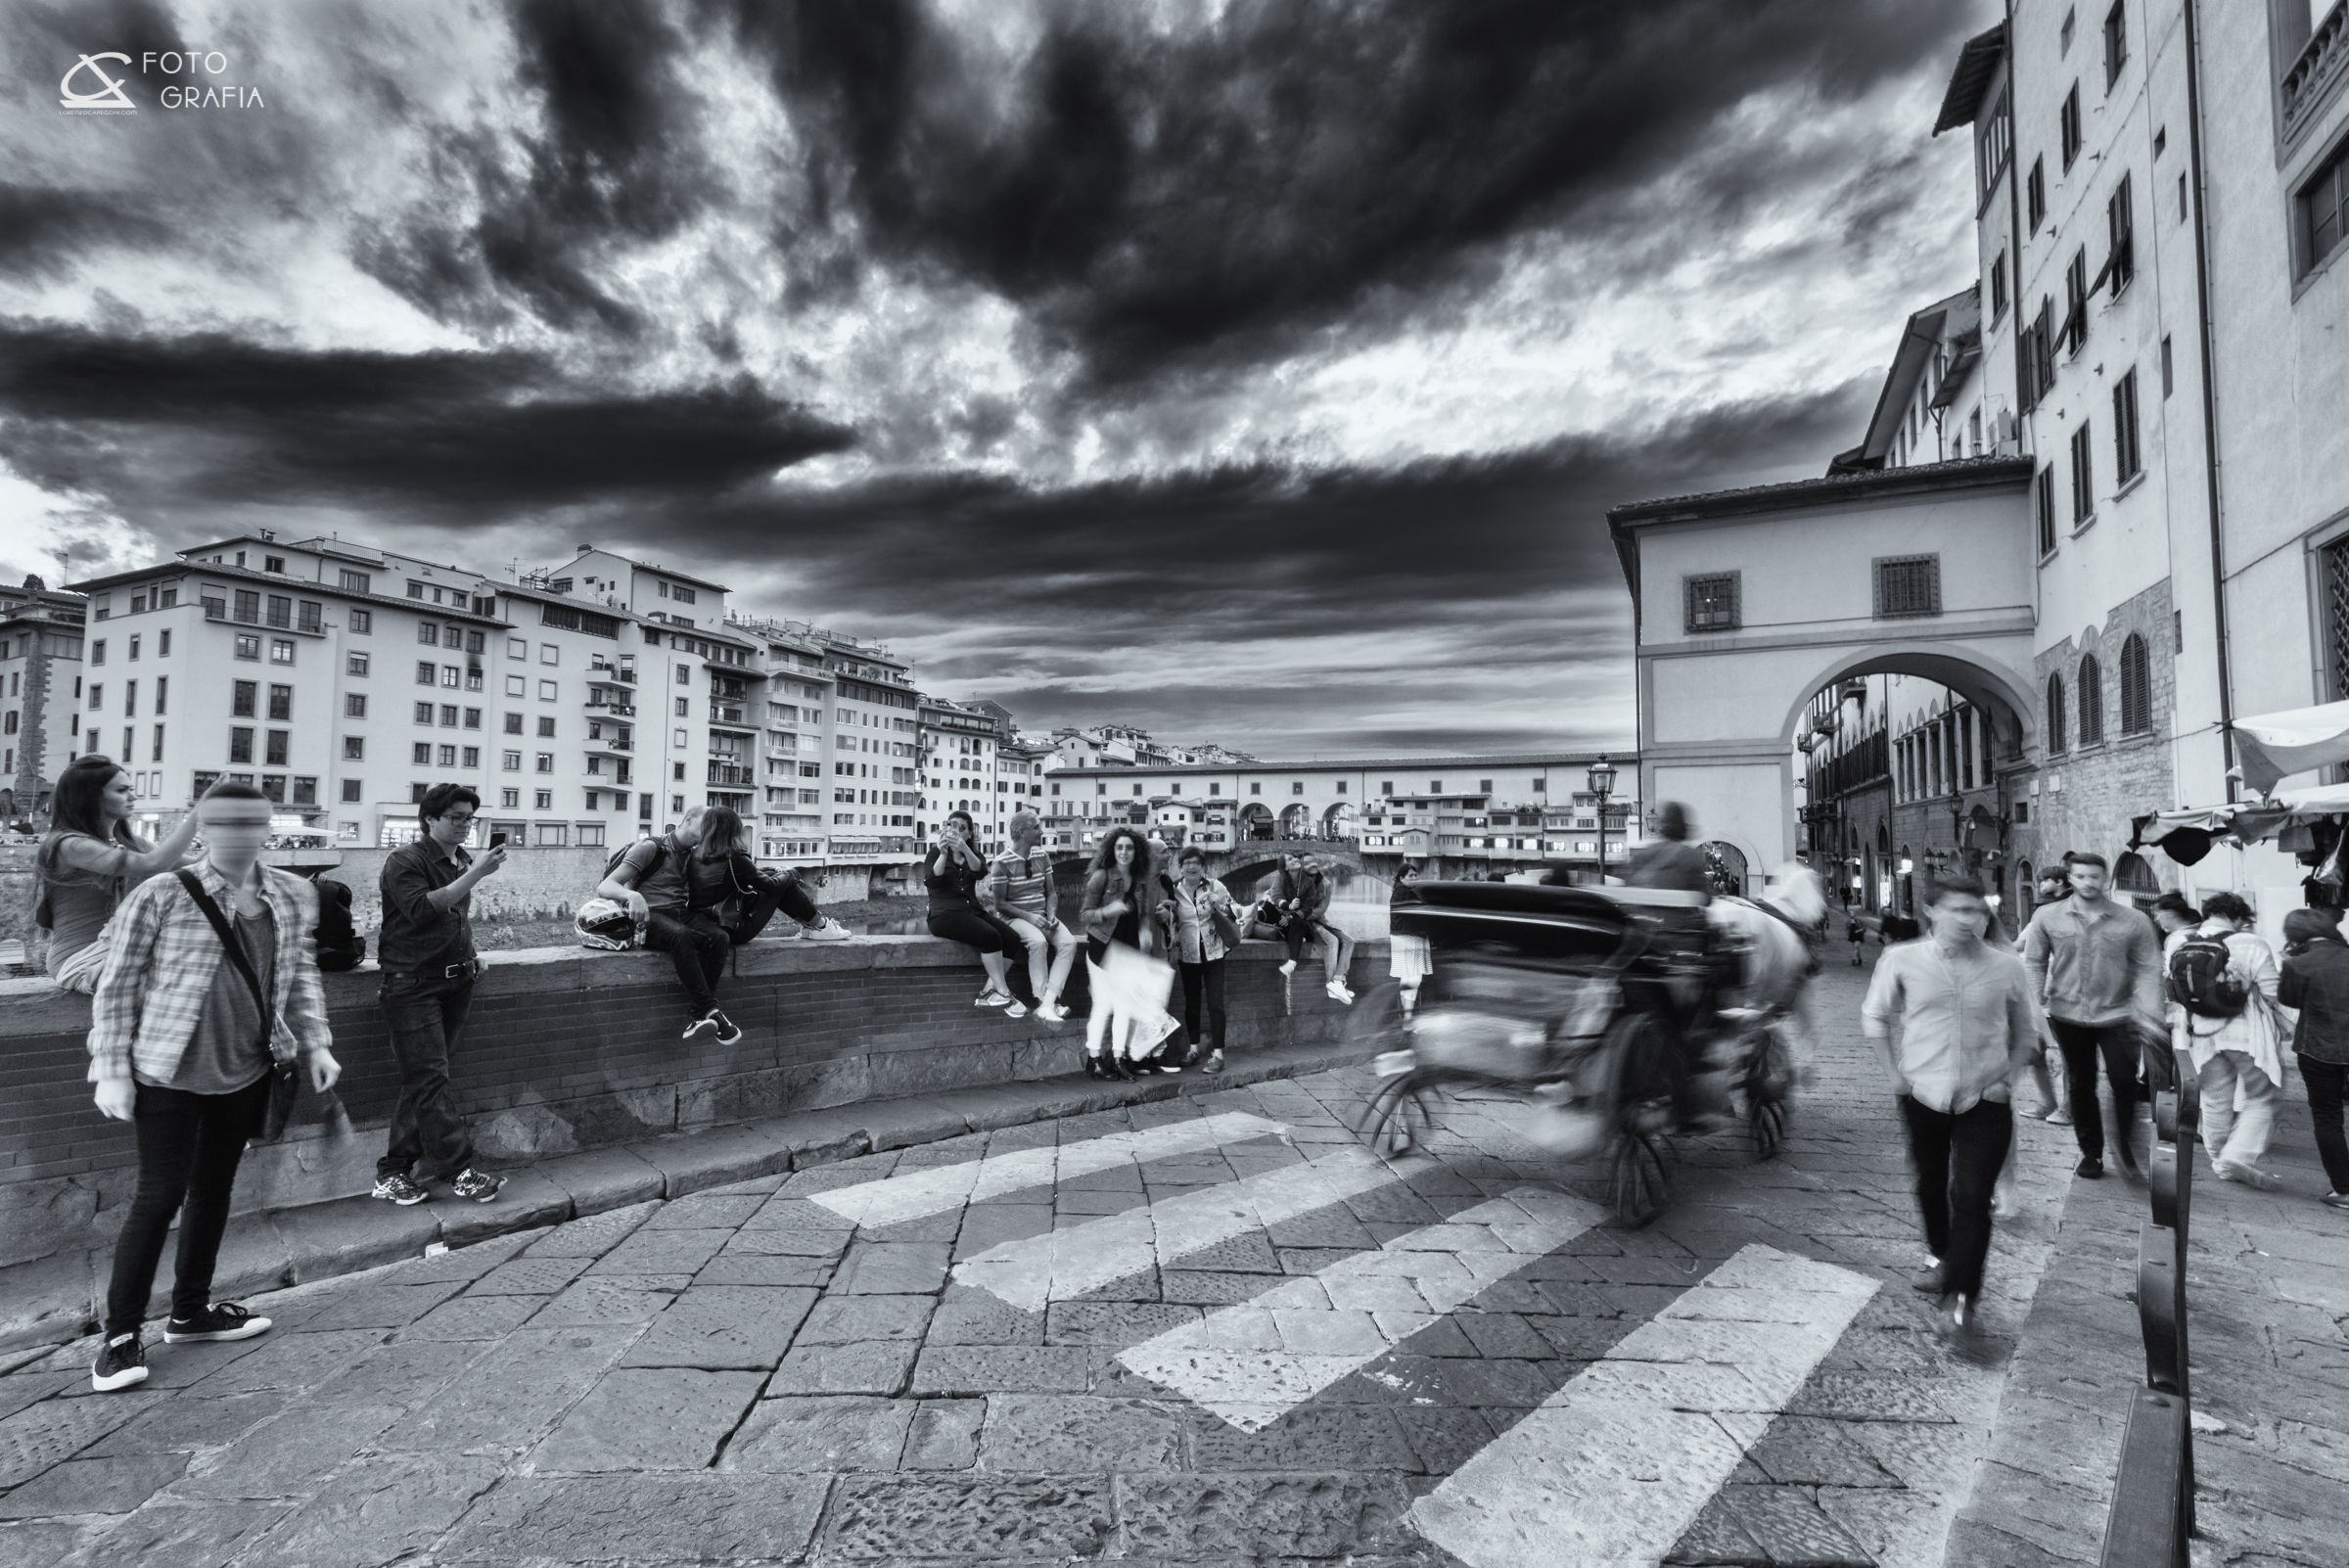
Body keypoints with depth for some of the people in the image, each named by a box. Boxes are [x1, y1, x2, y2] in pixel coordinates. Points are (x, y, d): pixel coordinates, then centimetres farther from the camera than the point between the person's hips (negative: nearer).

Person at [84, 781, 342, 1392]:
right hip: (171, 1073, -5)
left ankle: (190, 1311, 32)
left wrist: (315, 1041, 6)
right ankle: (120, 1334, 18)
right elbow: (117, 986, -6)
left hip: (248, 1072, 5)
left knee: (215, 1188, 16)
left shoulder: (292, 896, 0)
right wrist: (112, 1070, -8)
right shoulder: (160, 896, -13)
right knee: (160, 1195, 0)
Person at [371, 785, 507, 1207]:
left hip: (455, 981, 7)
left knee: (422, 1080, 10)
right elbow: (421, 910, -23)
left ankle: (394, 1171, 18)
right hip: (413, 984, -7)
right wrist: (474, 875, -26)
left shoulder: (462, 862, 15)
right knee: (430, 1079, -7)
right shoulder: (405, 860, -7)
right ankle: (459, 1169, -6)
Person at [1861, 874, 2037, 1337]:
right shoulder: (1902, 960, -7)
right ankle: (1942, 1256, 41)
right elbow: (1874, 1016, 6)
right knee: (1931, 1183, 17)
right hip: (1923, 1095, 1)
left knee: (1972, 1197, -6)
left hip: (1985, 1100, -1)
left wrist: (2007, 1076, 1)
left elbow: (2026, 1032, 11)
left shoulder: (2006, 968, -5)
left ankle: (1959, 1295, 3)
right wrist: (1895, 1071, 1)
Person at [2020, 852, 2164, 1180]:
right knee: (2081, 1085, 11)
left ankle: (2126, 1143, 22)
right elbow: (2034, 964, 1)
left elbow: (2148, 969, -3)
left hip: (2116, 1015, -1)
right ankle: (2090, 1151, 25)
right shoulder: (2047, 917, -4)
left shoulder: (2133, 922, -4)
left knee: (2124, 1081, -3)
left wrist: (2148, 1012, -12)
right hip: (2068, 1015, 1)